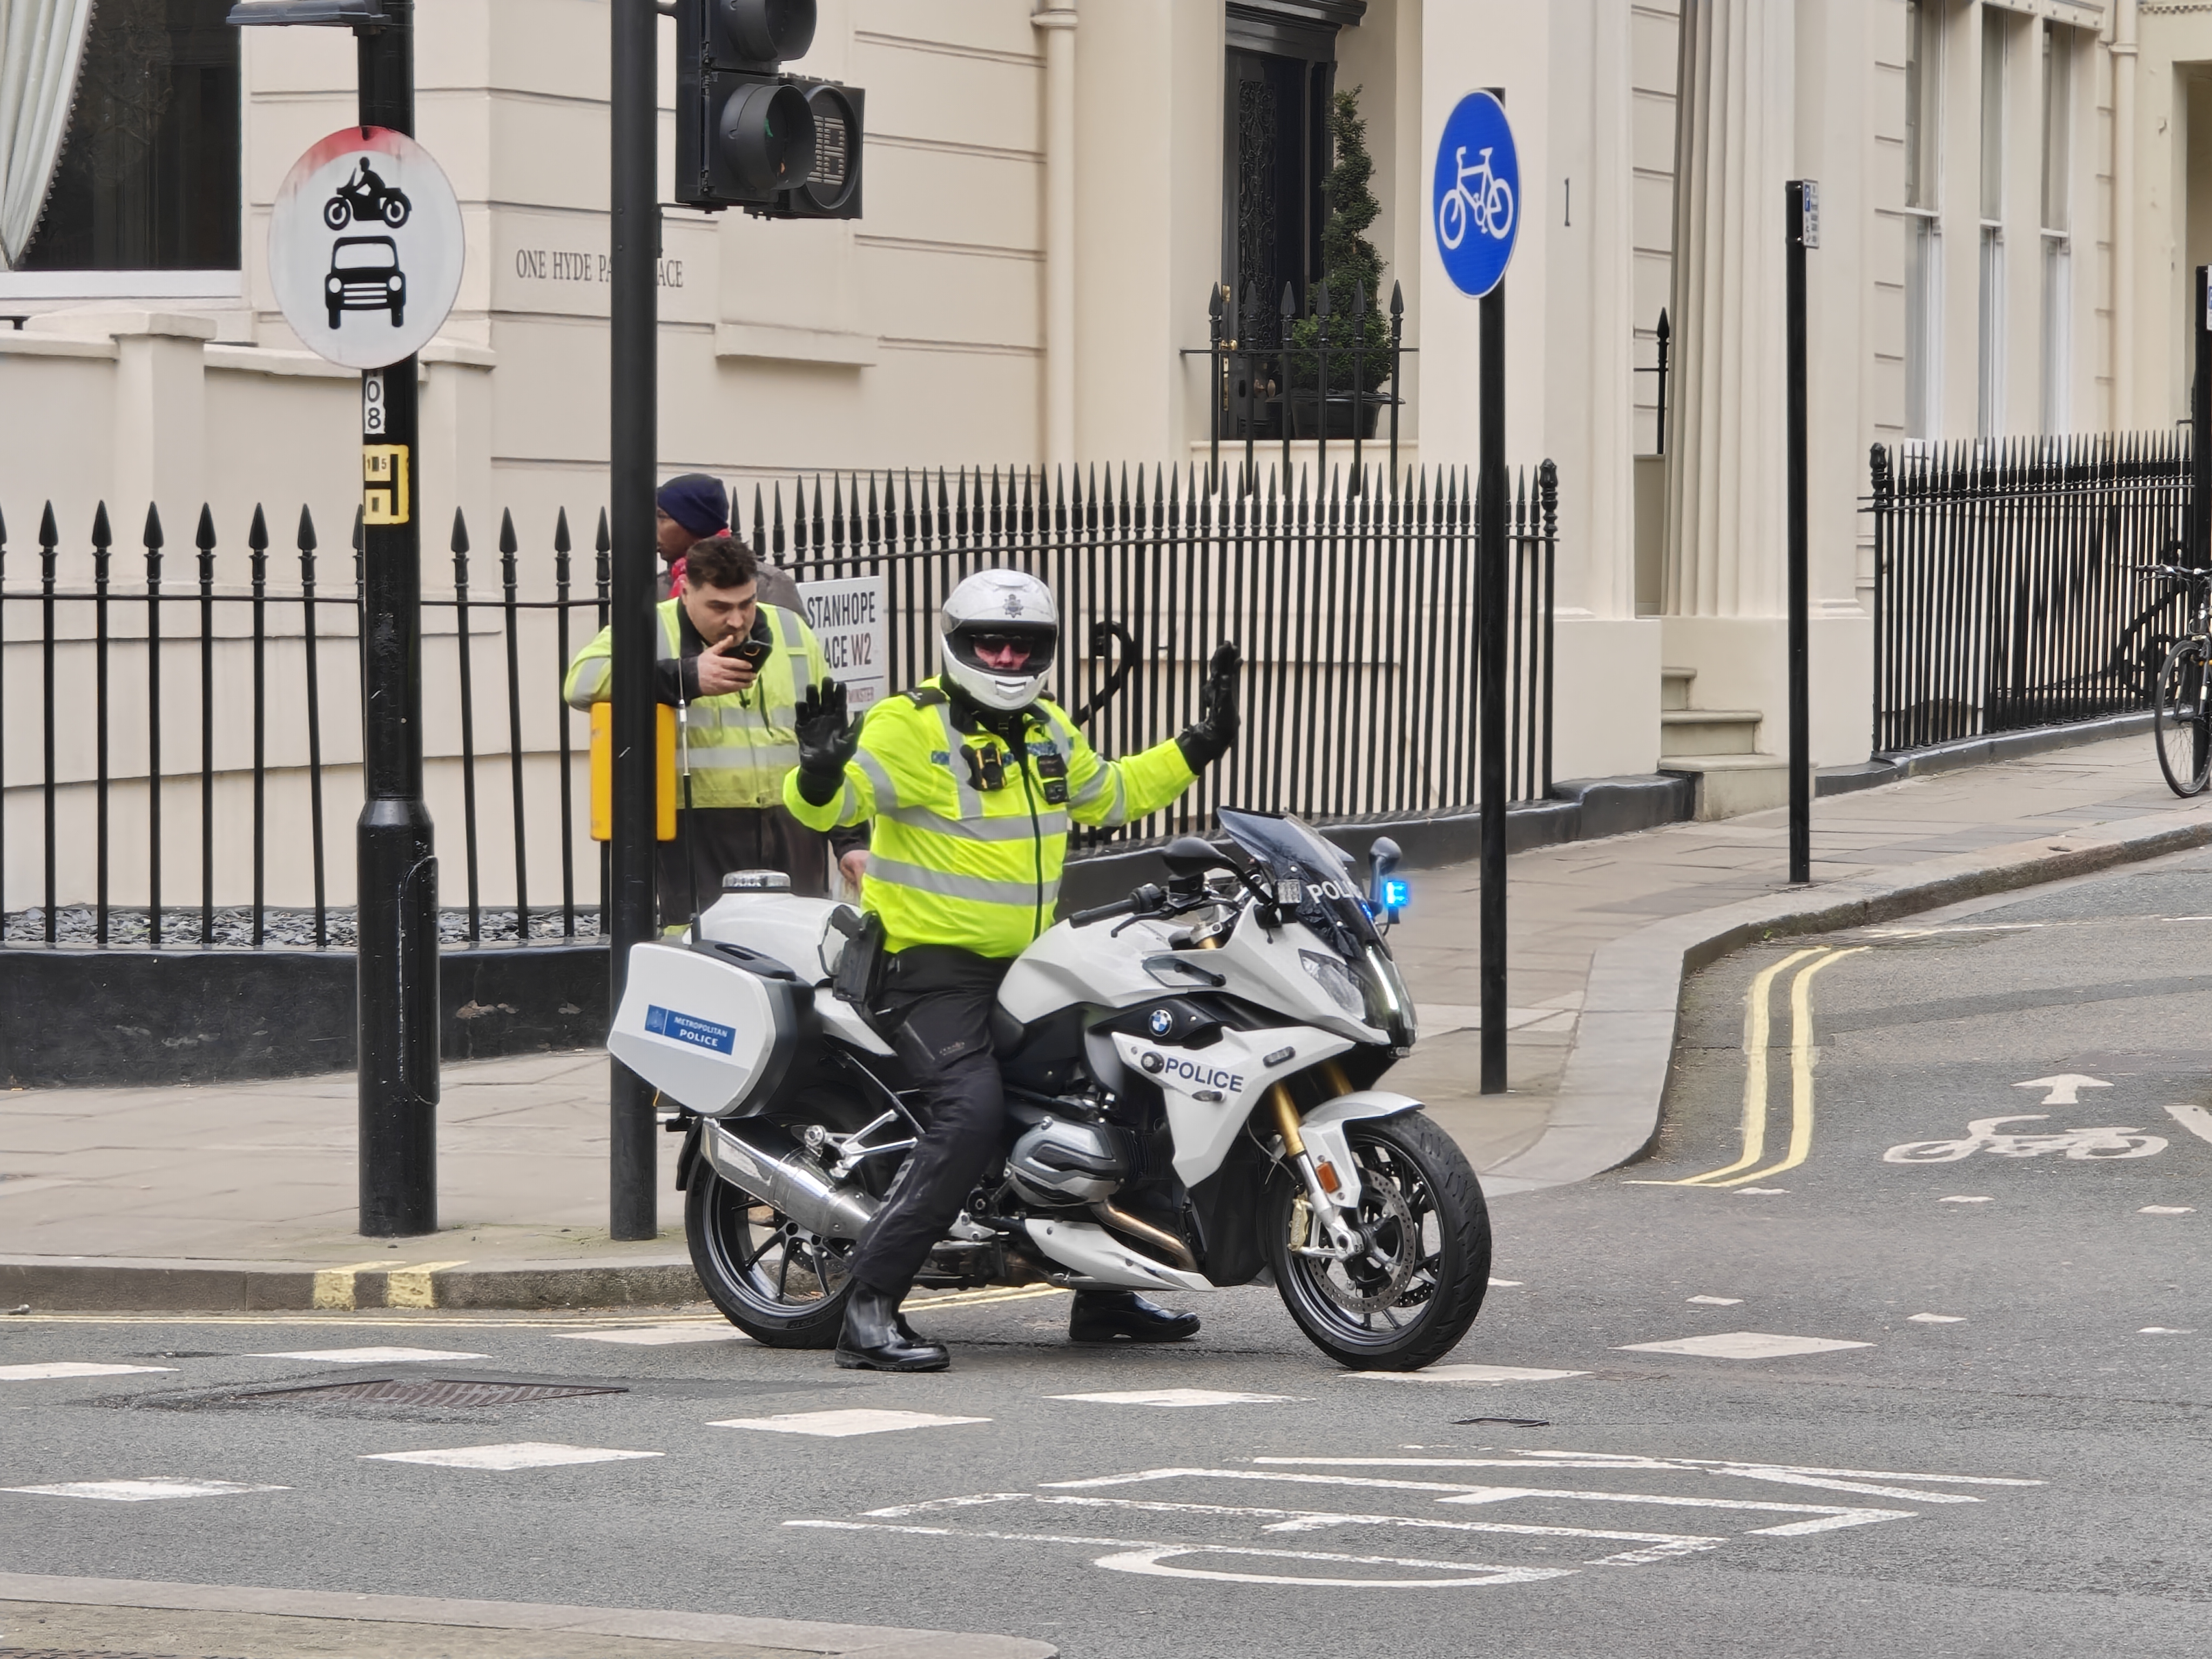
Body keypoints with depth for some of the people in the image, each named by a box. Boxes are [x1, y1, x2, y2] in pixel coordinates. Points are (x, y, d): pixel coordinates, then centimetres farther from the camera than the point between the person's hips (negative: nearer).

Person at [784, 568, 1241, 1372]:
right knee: (970, 1117, -27)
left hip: (1025, 966, 9)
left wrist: (1199, 747, 28)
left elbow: (1107, 794, 31)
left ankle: (1102, 1294, 29)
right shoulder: (911, 726, -12)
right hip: (933, 966, -9)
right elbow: (827, 805, -24)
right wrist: (820, 772, -47)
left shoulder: (1047, 731, 13)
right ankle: (869, 1311, -25)